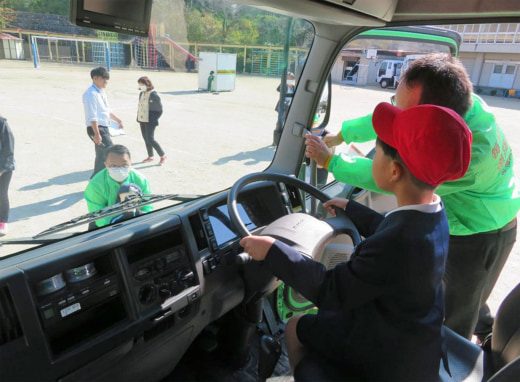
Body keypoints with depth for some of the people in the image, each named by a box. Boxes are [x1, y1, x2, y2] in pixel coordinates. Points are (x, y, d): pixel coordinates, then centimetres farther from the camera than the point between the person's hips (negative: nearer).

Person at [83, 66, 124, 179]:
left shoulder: (101, 92, 14)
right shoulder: (91, 94, -16)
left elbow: (107, 111, 27)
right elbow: (92, 117, -22)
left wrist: (118, 120, 28)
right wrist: (96, 134, -26)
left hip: (104, 128, 10)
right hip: (97, 128, -10)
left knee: (102, 156, 16)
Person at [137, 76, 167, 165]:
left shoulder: (154, 95, -13)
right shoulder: (141, 94, 9)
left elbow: (160, 110, -9)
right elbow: (139, 106, 18)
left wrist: (154, 119, -8)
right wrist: (138, 117, 11)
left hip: (150, 121, -8)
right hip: (142, 120, 8)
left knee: (150, 139, -10)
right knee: (145, 139, 12)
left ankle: (163, 156, 3)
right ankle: (150, 156, 26)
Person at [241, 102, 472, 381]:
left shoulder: (397, 243, -39)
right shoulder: (432, 212, -10)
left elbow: (331, 291, -28)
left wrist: (273, 251, -22)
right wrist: (350, 208, 20)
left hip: (390, 356, -8)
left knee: (295, 329, 10)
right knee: (326, 313, 26)